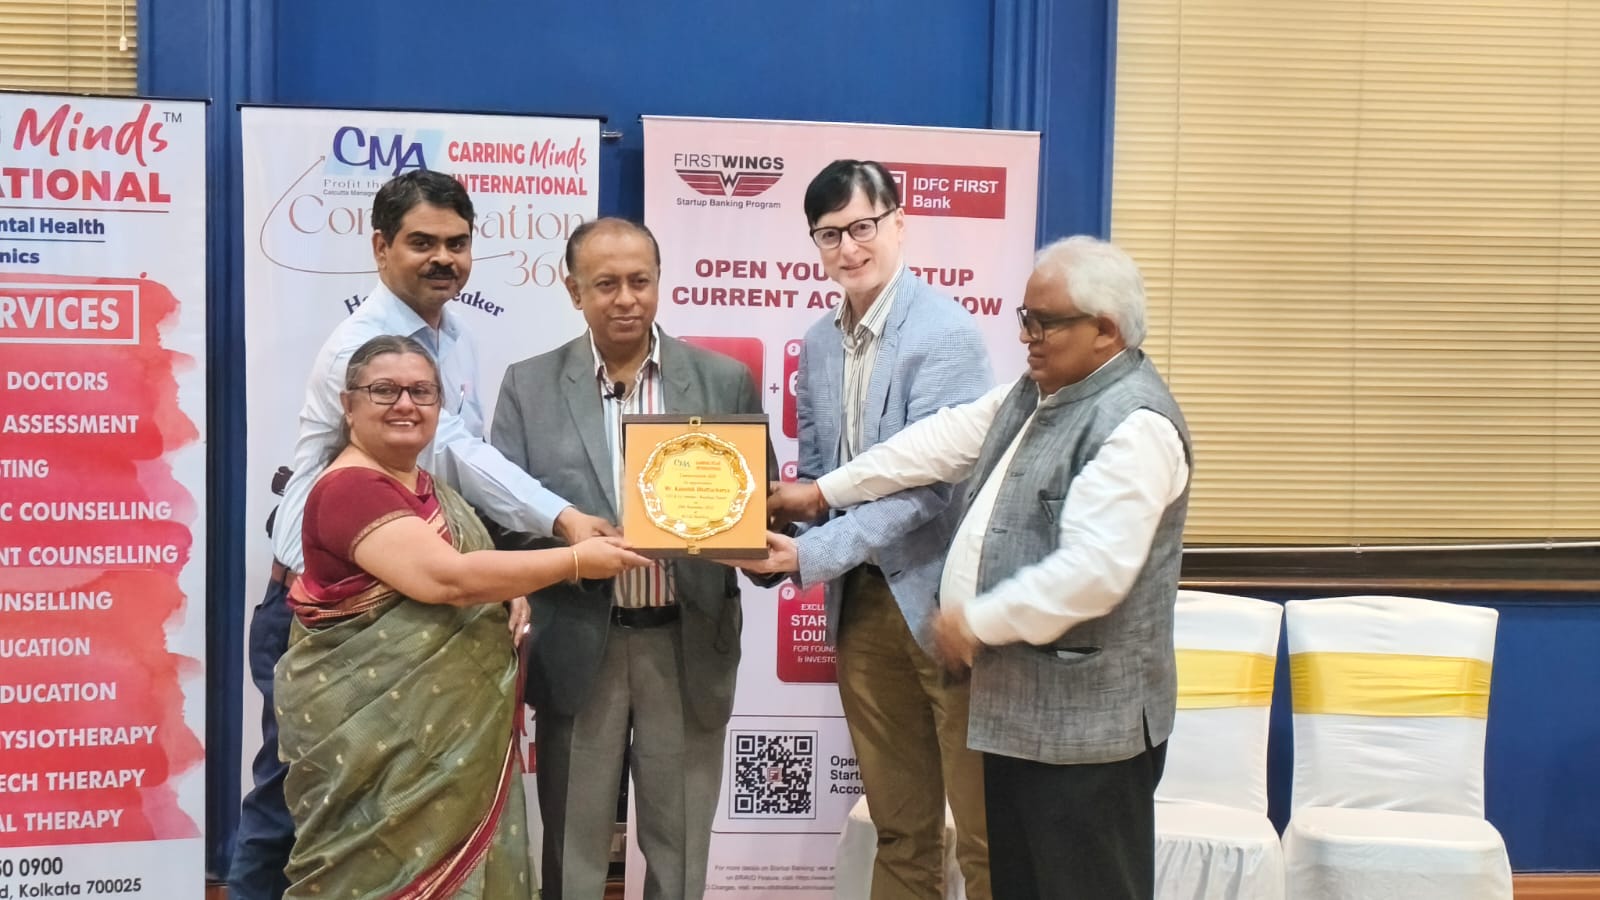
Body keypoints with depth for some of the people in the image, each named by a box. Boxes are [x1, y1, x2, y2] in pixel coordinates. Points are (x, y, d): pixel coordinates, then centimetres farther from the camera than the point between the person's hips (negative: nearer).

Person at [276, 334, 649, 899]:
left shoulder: (431, 490, 13)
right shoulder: (348, 488, -16)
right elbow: (443, 577, -27)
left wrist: (509, 603, 4)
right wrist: (576, 561, -20)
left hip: (451, 726, 9)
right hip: (372, 733, -9)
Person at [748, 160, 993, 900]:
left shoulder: (945, 333, -13)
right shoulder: (817, 344, 9)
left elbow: (929, 484, -19)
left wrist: (812, 553, -22)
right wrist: (781, 539, -8)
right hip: (861, 603, 6)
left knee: (983, 832, 3)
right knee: (899, 826, 16)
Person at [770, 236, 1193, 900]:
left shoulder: (1134, 424, -19)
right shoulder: (1031, 394, 13)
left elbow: (1093, 571, -26)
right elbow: (941, 442, 16)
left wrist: (978, 622, -17)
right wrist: (823, 491, 14)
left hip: (1084, 718, -9)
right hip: (1018, 701, 10)